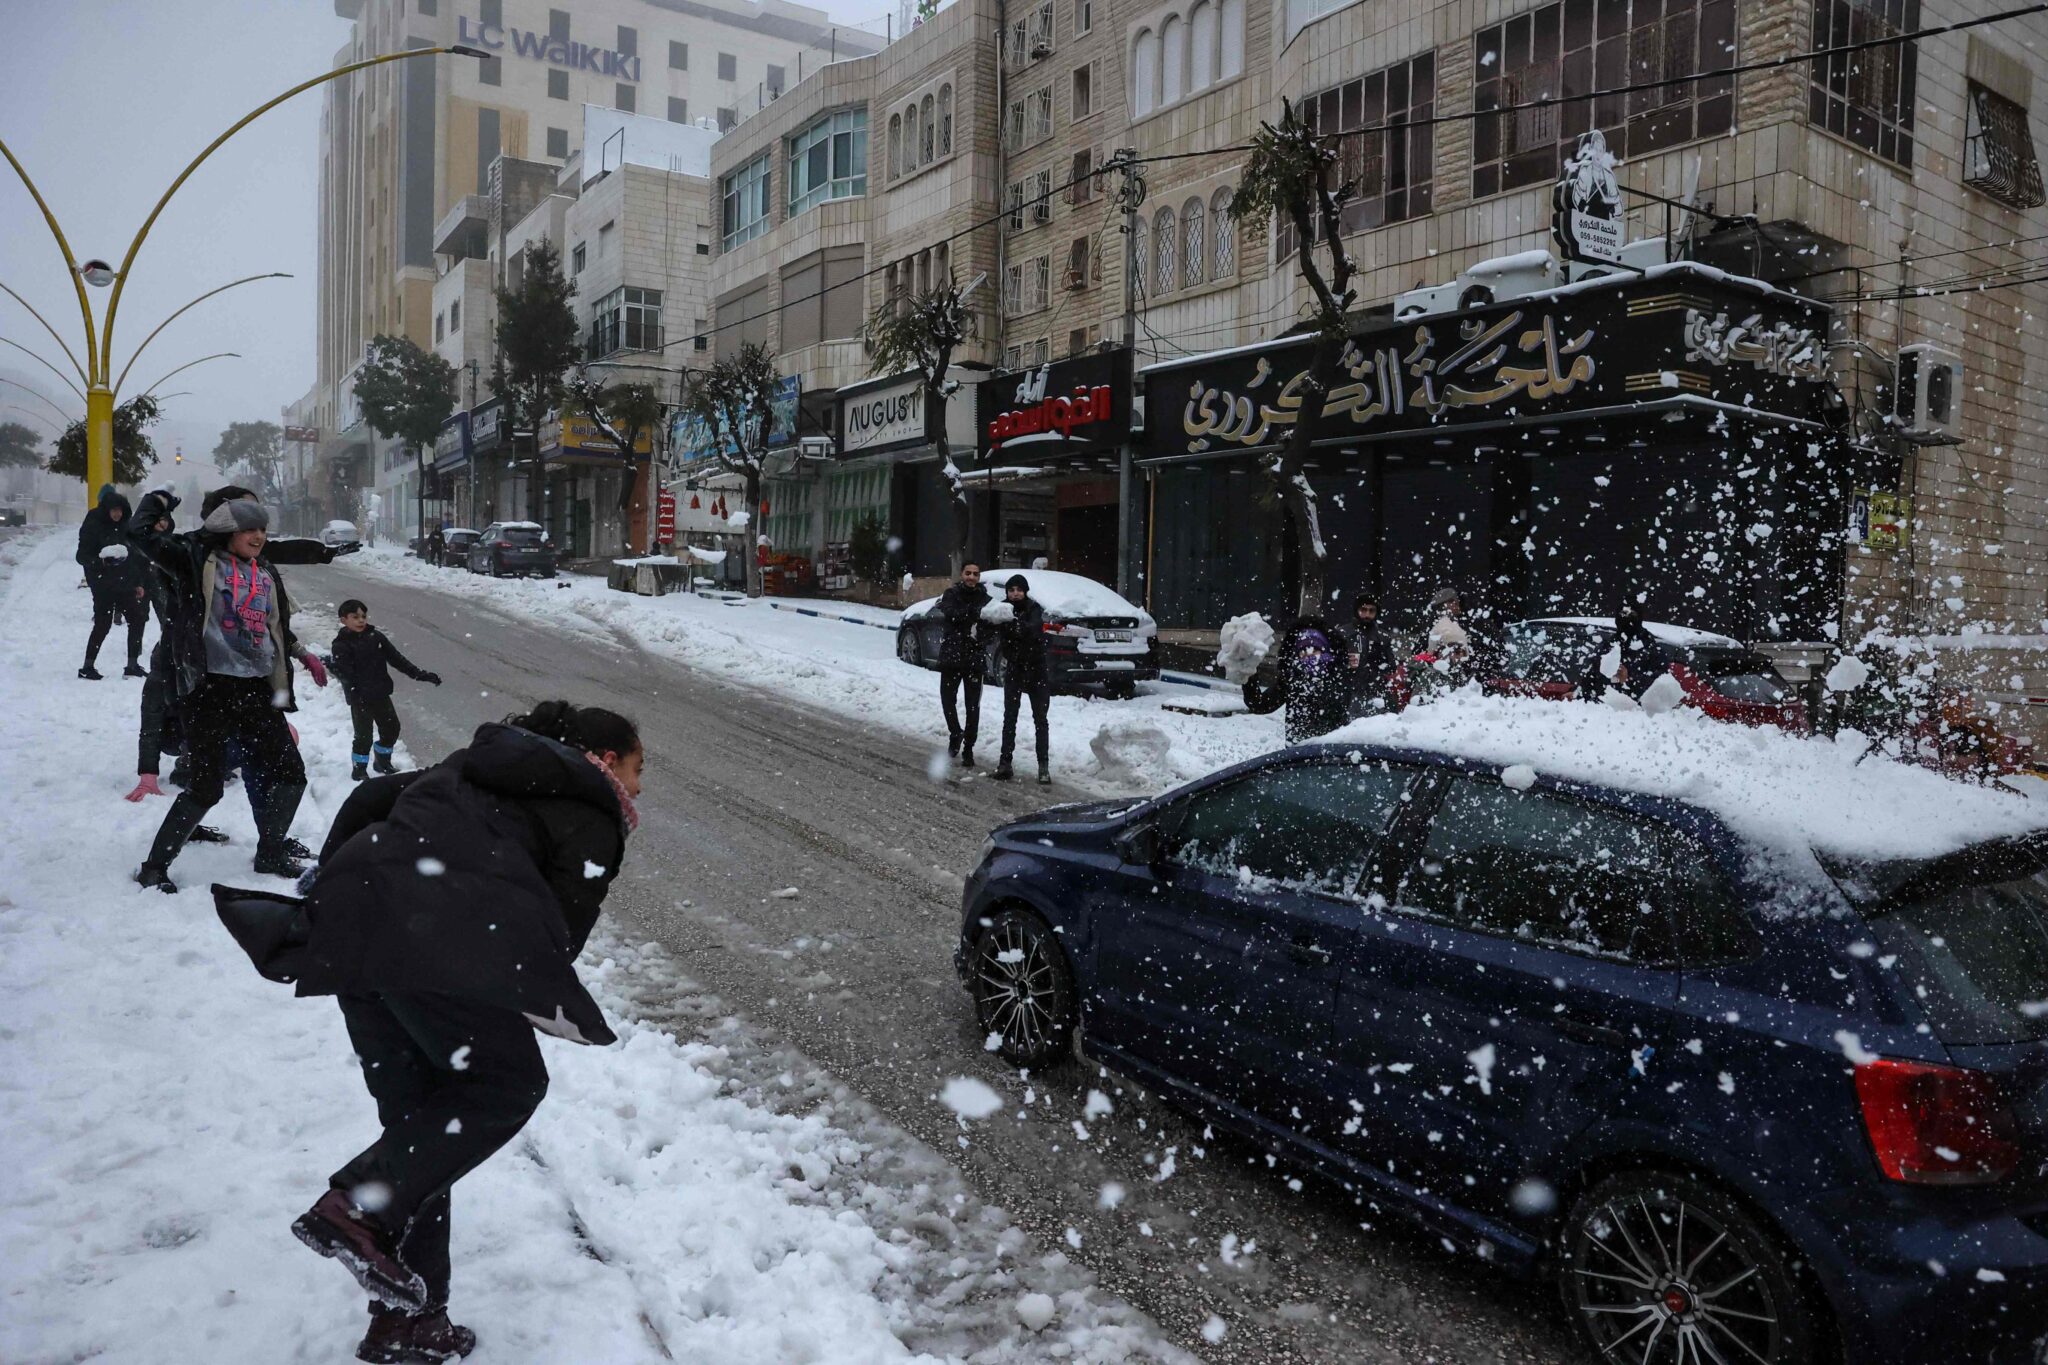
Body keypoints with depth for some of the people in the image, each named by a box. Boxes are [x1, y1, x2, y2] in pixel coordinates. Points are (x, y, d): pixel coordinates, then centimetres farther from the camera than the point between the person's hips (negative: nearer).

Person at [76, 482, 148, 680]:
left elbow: (132, 557, 16)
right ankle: (87, 667, 5)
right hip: (103, 584, -6)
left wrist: (137, 583, 13)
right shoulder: (92, 526, -7)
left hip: (124, 583, 6)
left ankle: (132, 665, 14)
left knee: (137, 619, 5)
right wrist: (101, 560, -29)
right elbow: (82, 556, -10)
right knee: (103, 624, -6)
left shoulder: (123, 527, 11)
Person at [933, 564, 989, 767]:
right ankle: (956, 733, 34)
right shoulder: (951, 594, 1)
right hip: (951, 656, 1)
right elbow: (949, 613, -18)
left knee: (973, 706, 0)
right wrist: (974, 612, -33)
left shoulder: (985, 599, 1)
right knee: (947, 698, 9)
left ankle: (968, 749, 9)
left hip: (974, 659, -1)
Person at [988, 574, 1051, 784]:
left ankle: (1044, 766, 1)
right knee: (1009, 717, -3)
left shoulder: (1034, 609, -8)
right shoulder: (1004, 609, -4)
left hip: (1036, 670, -1)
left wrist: (1013, 621, -46)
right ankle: (1005, 762, -1)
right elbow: (1000, 640, -13)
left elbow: (1033, 629, -30)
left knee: (1040, 719, -1)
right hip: (1014, 670, 1)